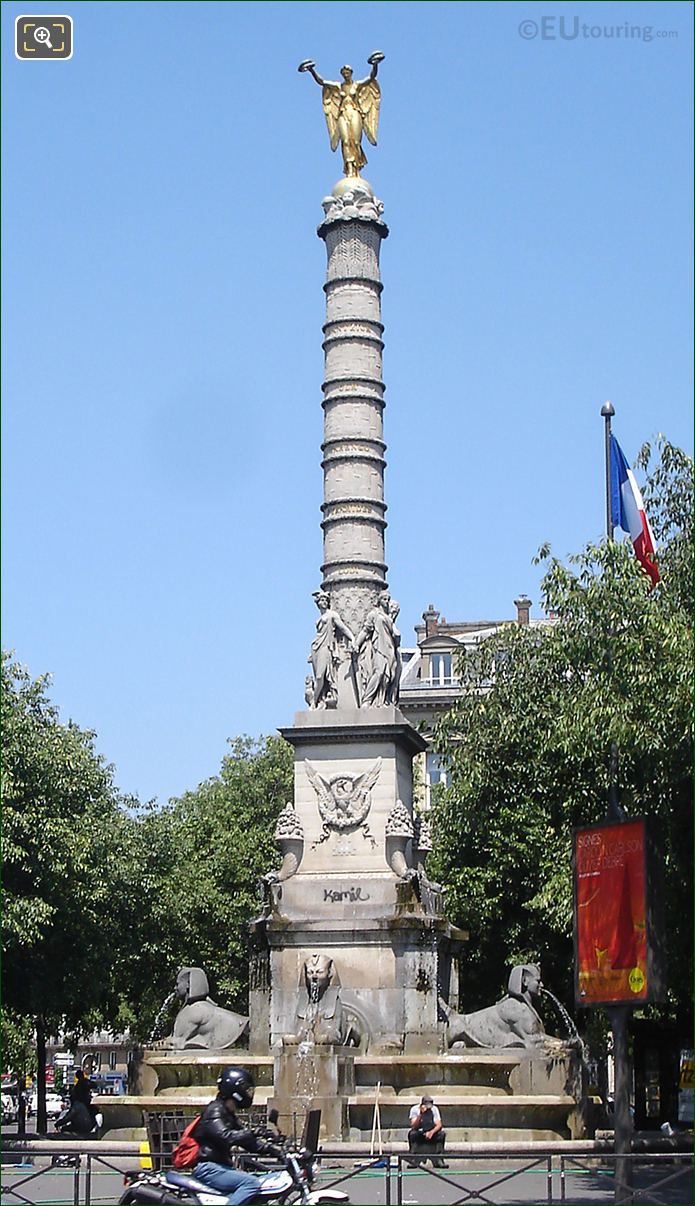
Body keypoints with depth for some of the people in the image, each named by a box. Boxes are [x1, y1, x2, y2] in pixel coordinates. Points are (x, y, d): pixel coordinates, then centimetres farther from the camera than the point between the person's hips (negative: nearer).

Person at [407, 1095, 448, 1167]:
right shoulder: (415, 1109, -12)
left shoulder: (434, 1109, -7)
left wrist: (431, 1132, -33)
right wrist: (420, 1114, -34)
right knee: (412, 1133, -34)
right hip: (419, 1134, -2)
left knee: (442, 1133, -26)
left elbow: (439, 1125, -14)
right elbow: (413, 1126, -21)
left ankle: (439, 1160, -22)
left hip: (431, 1133, 2)